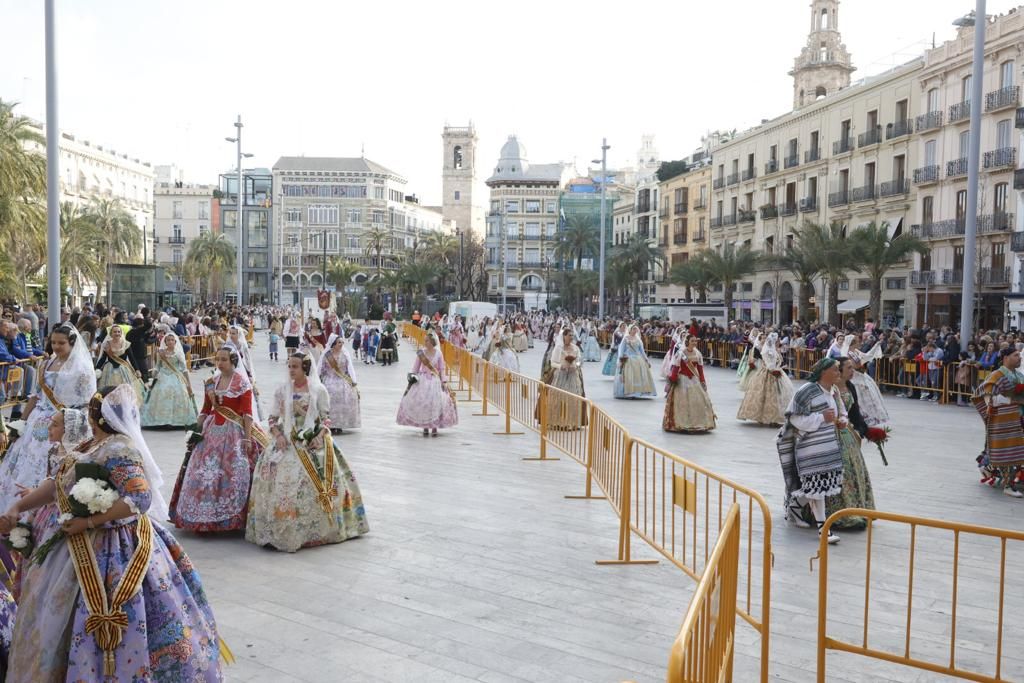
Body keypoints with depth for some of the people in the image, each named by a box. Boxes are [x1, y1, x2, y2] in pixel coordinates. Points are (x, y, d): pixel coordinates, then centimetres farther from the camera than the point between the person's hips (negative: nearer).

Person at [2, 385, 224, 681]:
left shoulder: (118, 450, -23)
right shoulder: (90, 446, 6)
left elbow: (141, 498, -32)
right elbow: (55, 484, 11)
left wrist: (89, 522, -27)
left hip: (105, 553, -9)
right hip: (76, 550, 9)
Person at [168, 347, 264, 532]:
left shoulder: (242, 382, -7)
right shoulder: (211, 381, 9)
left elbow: (247, 412, -11)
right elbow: (205, 409, 13)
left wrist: (247, 437, -16)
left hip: (234, 432, -5)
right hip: (211, 430, 6)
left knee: (232, 474, -6)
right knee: (204, 473, 6)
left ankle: (231, 517, 5)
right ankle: (204, 518, 18)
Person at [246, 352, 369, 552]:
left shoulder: (318, 390, 1)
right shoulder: (282, 391, 6)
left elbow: (326, 417, 3)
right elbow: (273, 418, 9)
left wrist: (320, 435, -11)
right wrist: (278, 435, -7)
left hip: (314, 443, -1)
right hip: (287, 443, 2)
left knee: (318, 482, -6)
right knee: (279, 480, -11)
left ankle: (320, 529, 8)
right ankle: (281, 530, -2)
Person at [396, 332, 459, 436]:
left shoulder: (438, 353, -3)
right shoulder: (421, 352, -2)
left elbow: (442, 368, 3)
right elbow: (416, 367, 5)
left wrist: (443, 382, -1)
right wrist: (412, 376, -3)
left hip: (435, 380, -1)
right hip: (422, 380, 1)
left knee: (436, 402, -5)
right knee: (422, 402, -4)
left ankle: (435, 427, 8)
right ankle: (425, 427, 10)